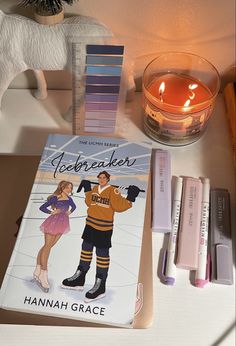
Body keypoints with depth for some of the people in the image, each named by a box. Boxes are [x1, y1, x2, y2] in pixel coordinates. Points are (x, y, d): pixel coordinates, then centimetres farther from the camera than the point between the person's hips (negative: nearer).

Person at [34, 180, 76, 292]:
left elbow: (74, 206, 25)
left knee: (49, 246, 9)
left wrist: (70, 212, 8)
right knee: (47, 246, -3)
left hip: (62, 223, 6)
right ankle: (43, 274, 1)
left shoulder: (69, 199, 4)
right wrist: (52, 212, -15)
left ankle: (39, 271, 17)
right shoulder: (55, 198, -13)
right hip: (53, 222, -6)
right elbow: (42, 207, -14)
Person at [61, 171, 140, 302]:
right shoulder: (95, 189, 8)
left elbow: (119, 206, -17)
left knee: (102, 254, -1)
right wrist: (87, 190, 14)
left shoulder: (113, 191, -12)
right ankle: (79, 279, 32)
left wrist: (130, 197, -25)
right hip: (91, 224, 7)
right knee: (86, 249, 16)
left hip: (104, 227, -7)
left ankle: (100, 286, 10)